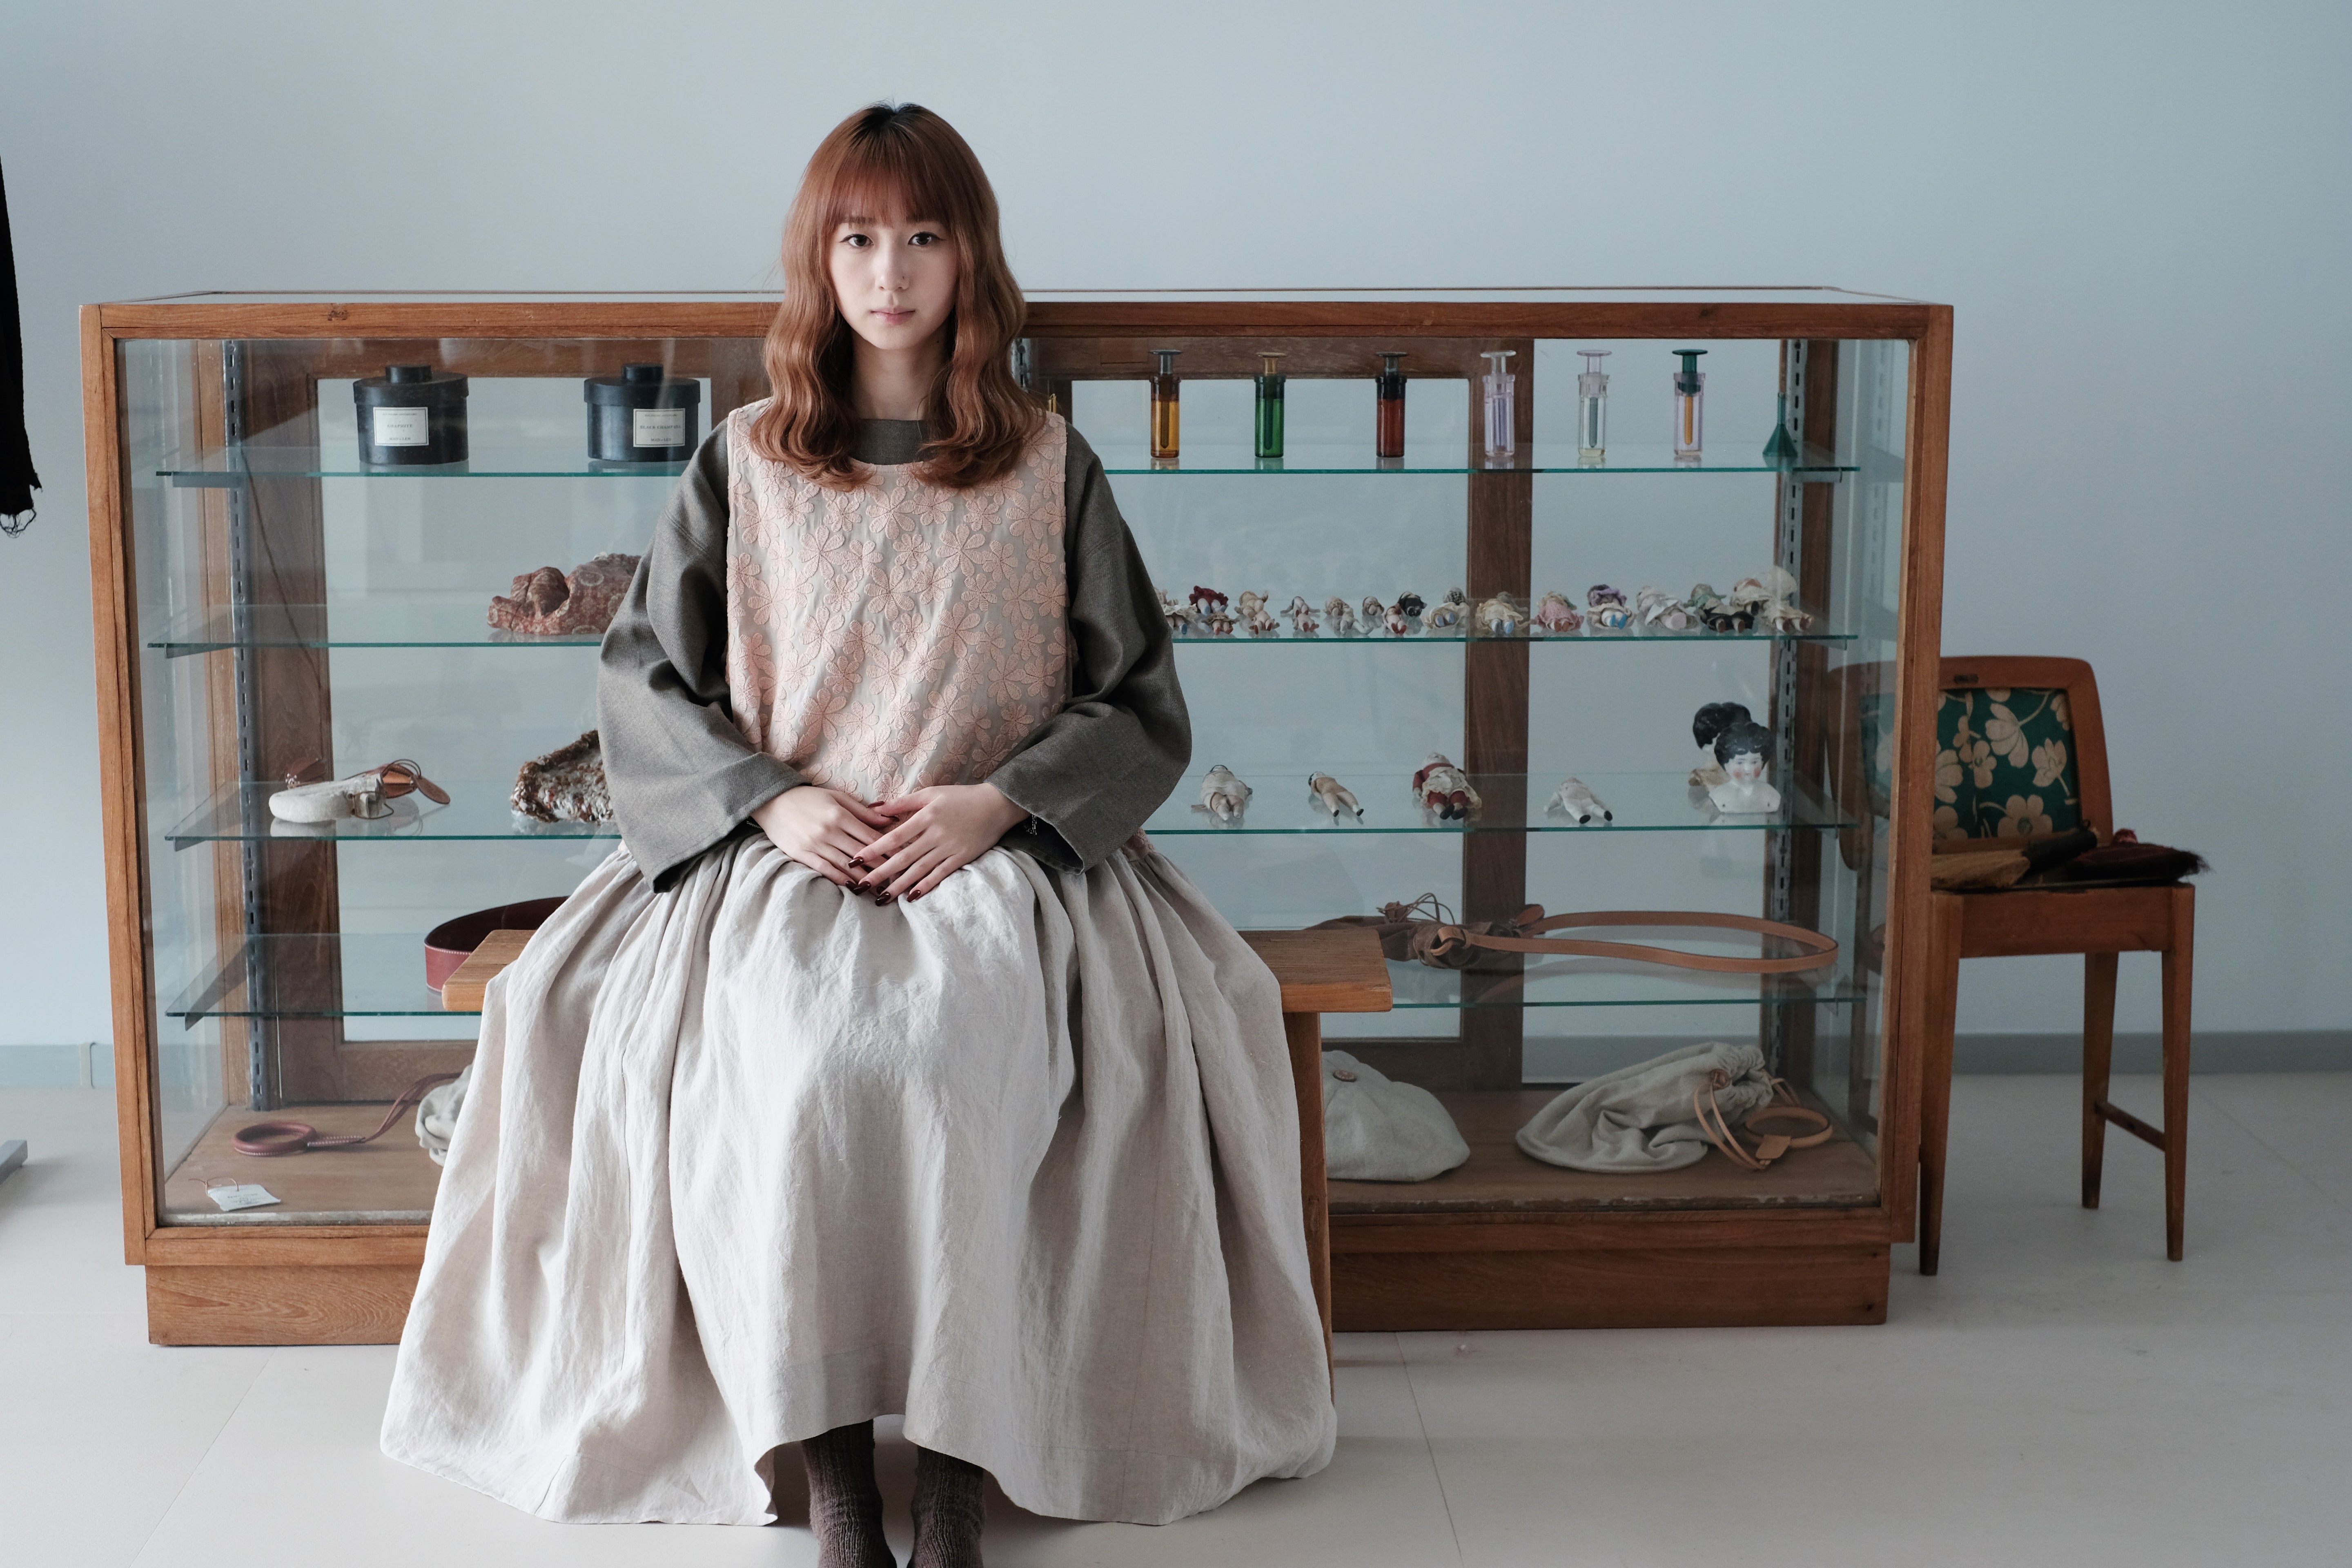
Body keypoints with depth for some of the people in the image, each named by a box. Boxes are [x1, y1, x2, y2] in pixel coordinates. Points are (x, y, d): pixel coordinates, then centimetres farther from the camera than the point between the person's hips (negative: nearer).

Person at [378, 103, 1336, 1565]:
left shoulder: (1050, 468, 9)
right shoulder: (744, 466, 11)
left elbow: (1141, 707, 8)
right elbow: (646, 687, 10)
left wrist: (994, 804, -10)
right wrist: (773, 802, -9)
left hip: (997, 858, -1)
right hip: (777, 852, 1)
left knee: (948, 1047, -34)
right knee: (789, 1052, -33)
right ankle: (826, 1450, -22)